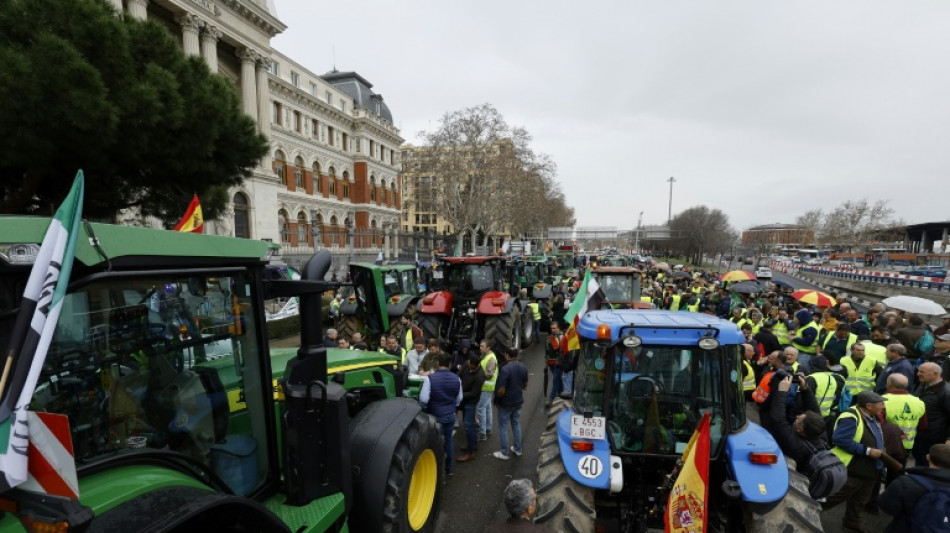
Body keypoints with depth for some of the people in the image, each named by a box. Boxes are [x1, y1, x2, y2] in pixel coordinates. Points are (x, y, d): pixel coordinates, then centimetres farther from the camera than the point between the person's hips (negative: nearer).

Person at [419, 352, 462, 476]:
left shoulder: (430, 378, -19)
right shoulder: (456, 379, -6)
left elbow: (423, 399, -19)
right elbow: (459, 399, 4)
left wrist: (426, 408, 2)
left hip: (435, 416, -3)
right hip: (450, 415, 4)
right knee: (448, 440, 18)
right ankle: (449, 468, 29)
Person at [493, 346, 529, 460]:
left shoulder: (505, 369, -26)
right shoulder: (523, 367, -4)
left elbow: (501, 391, -24)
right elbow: (525, 385, 10)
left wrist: (496, 396, -6)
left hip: (506, 403, -7)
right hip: (518, 401, 7)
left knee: (503, 428, 8)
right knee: (516, 425, 20)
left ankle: (504, 453, 17)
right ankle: (517, 449, 32)